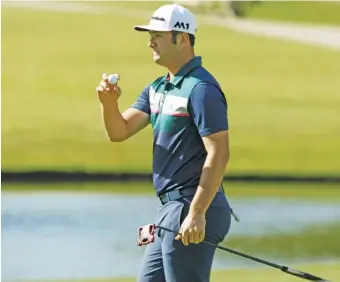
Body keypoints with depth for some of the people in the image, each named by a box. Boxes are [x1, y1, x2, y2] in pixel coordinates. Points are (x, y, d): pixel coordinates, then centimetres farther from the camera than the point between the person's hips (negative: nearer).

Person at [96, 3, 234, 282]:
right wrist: (109, 103, -11)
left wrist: (197, 213, -24)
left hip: (192, 210, -10)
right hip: (170, 208, 10)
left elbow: (218, 154, -20)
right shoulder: (157, 89, 15)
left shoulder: (201, 88, -15)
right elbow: (120, 131, 10)